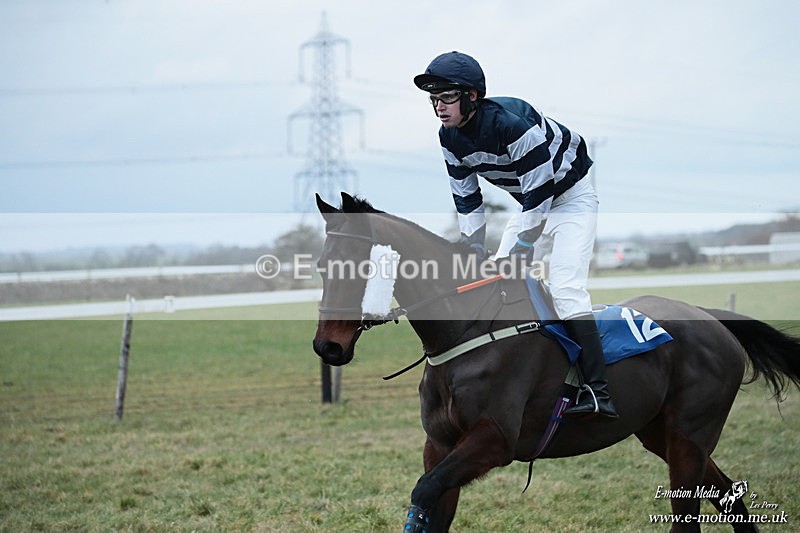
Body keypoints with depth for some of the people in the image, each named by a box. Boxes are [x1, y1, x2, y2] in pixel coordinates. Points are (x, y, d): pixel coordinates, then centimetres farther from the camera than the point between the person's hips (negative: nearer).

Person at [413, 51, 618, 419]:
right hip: (530, 203, 9)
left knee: (565, 288, -23)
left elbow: (538, 198, -31)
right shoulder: (450, 138, -8)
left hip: (570, 198, -9)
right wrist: (476, 260, -5)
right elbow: (467, 202, 0)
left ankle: (597, 391, -28)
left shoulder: (512, 123, -33)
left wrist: (516, 258, -28)